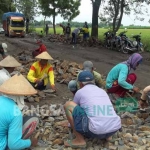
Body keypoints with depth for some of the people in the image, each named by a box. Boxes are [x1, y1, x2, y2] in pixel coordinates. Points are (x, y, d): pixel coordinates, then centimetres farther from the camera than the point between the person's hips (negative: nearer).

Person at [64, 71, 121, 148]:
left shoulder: (80, 92, 10)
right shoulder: (103, 91, 23)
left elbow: (75, 108, 29)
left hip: (95, 131, -6)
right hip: (115, 128, 6)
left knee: (68, 105, 7)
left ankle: (80, 140, 8)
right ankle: (107, 135, 18)